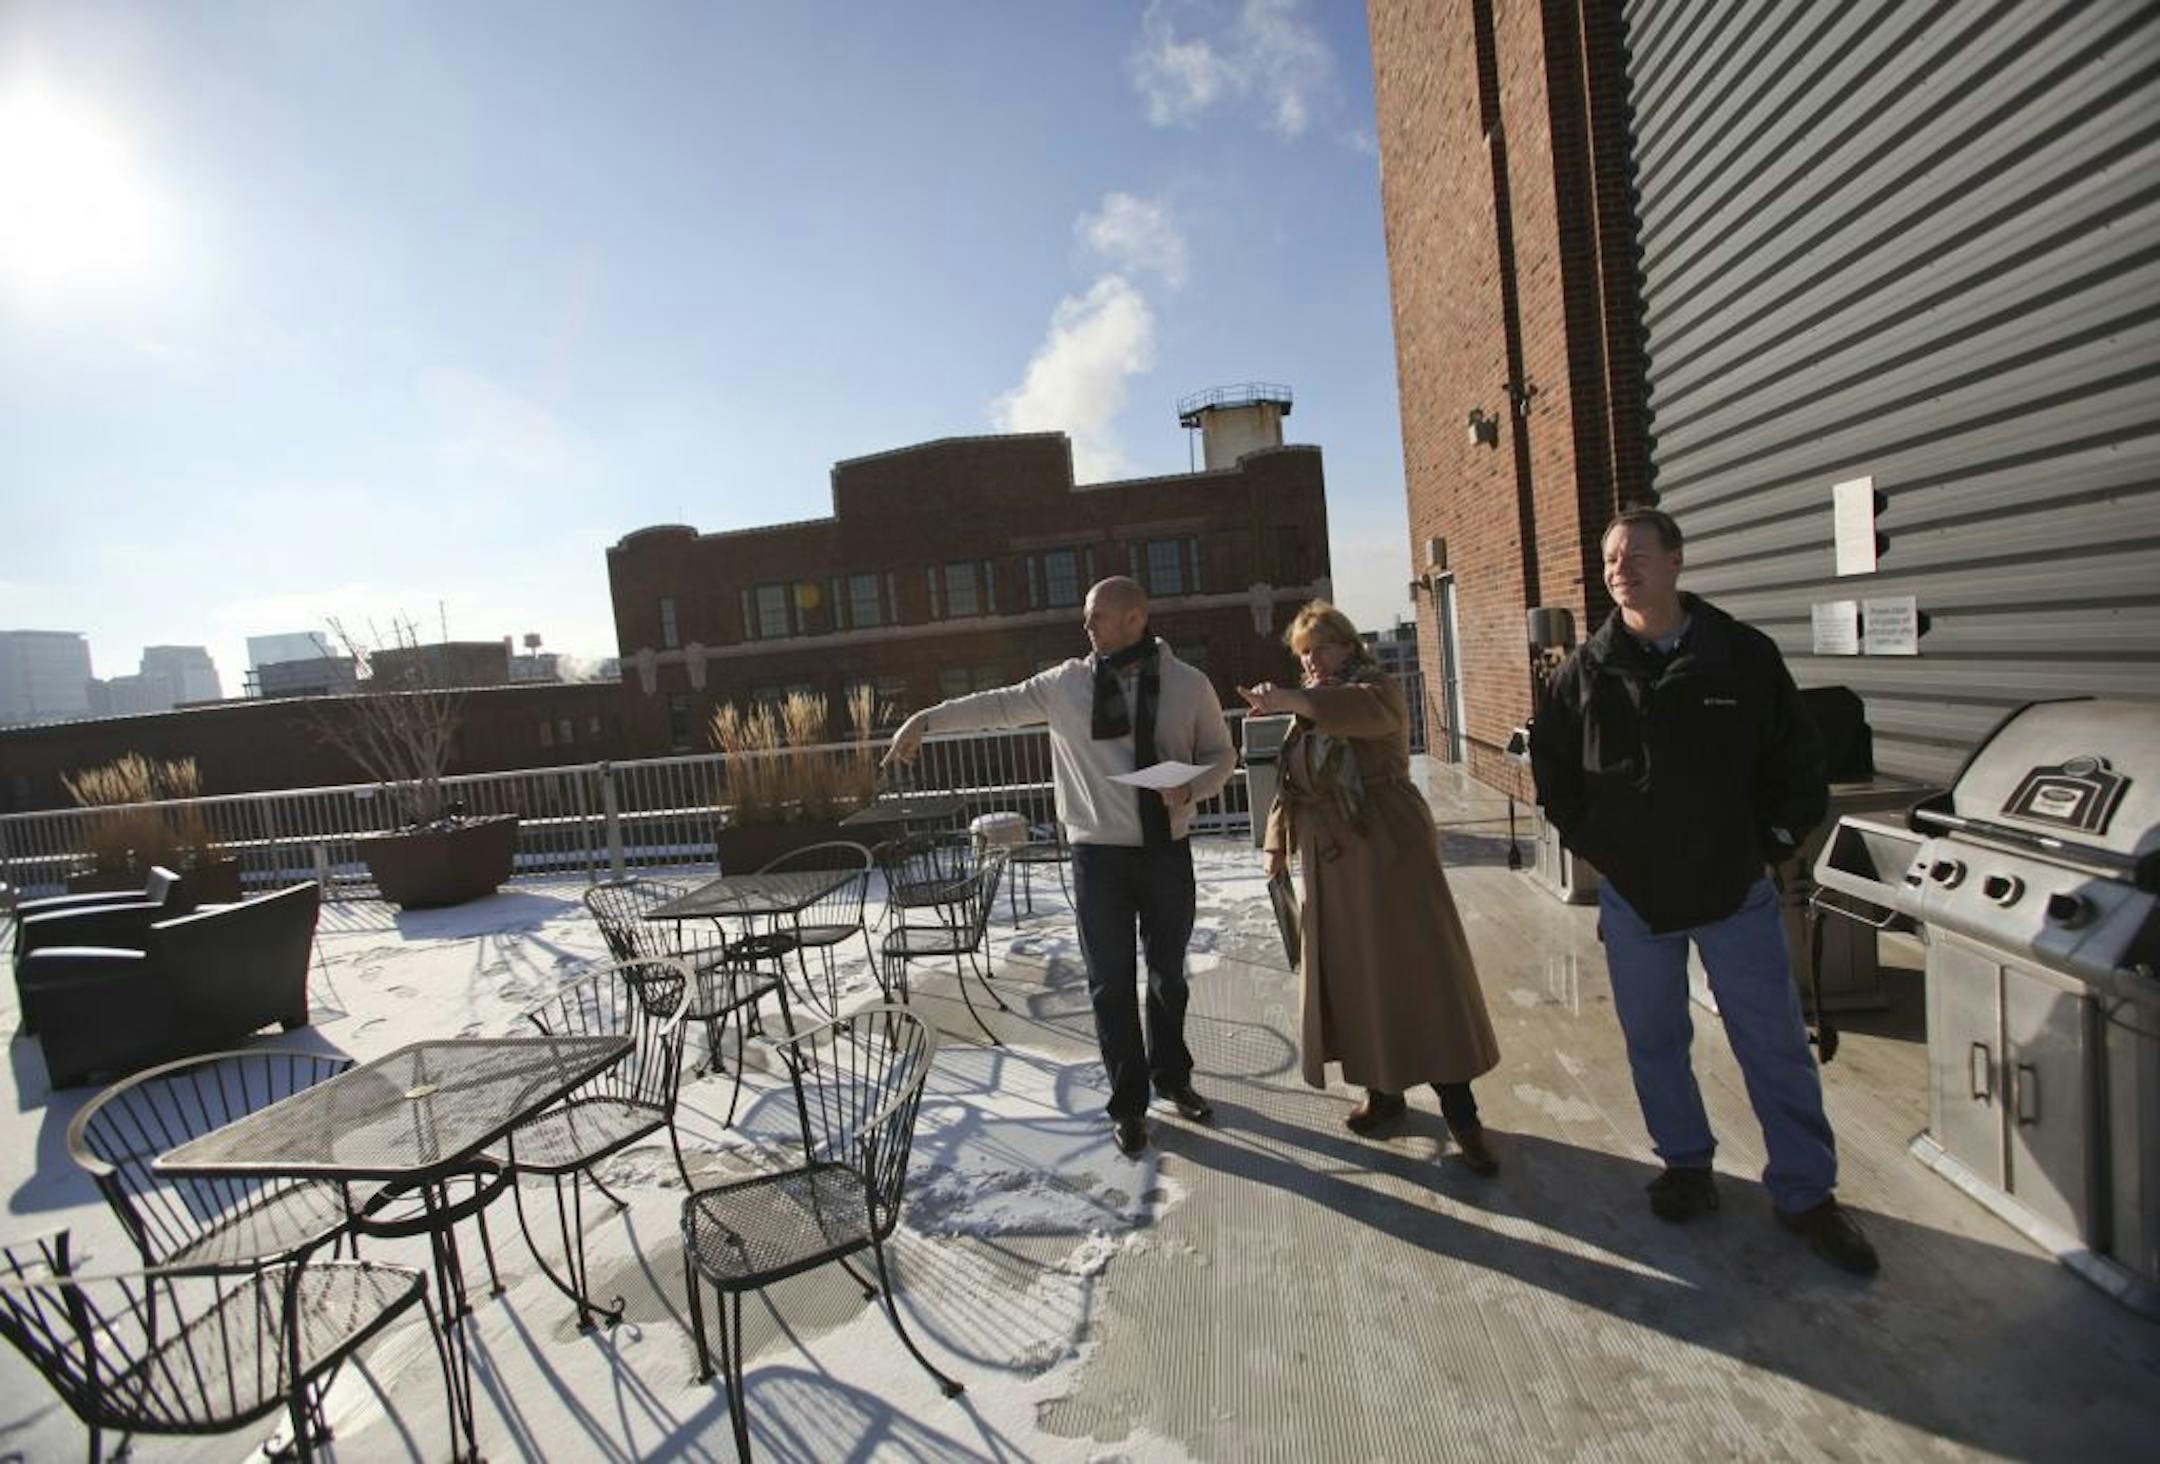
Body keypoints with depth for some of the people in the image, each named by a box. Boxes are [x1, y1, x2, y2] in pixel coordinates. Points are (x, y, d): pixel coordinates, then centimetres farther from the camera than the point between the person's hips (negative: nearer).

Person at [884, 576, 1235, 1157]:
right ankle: (1128, 1102, 24)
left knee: (1169, 973, 17)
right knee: (1111, 982, 7)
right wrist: (926, 719, -7)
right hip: (1100, 854, -1)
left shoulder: (1189, 683, -2)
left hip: (1168, 851, 1)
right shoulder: (1068, 683, -3)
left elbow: (1221, 754, 5)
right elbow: (1000, 704, -1)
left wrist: (1192, 787, -15)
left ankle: (1172, 1076, 40)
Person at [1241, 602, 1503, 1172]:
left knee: (1418, 971, -4)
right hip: (1330, 863, 7)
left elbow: (1365, 711, -31)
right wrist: (1277, 841, 9)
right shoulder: (1309, 711, 18)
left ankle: (1459, 1111, 5)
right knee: (1353, 975, 10)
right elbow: (1291, 782, 19)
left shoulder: (1377, 686, -5)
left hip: (1388, 852, -7)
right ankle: (1384, 1091, 24)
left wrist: (1289, 699, -41)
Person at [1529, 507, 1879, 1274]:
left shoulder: (1745, 655, -5)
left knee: (1776, 1045, 7)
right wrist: (1594, 844, 4)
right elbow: (1552, 770, 8)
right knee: (1653, 1040, 13)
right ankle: (1686, 1163, 34)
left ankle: (1805, 1193, 25)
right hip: (1633, 894, 1)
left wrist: (1770, 842, 0)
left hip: (1736, 890, -1)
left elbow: (1798, 763, 4)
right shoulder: (1584, 671, -4)